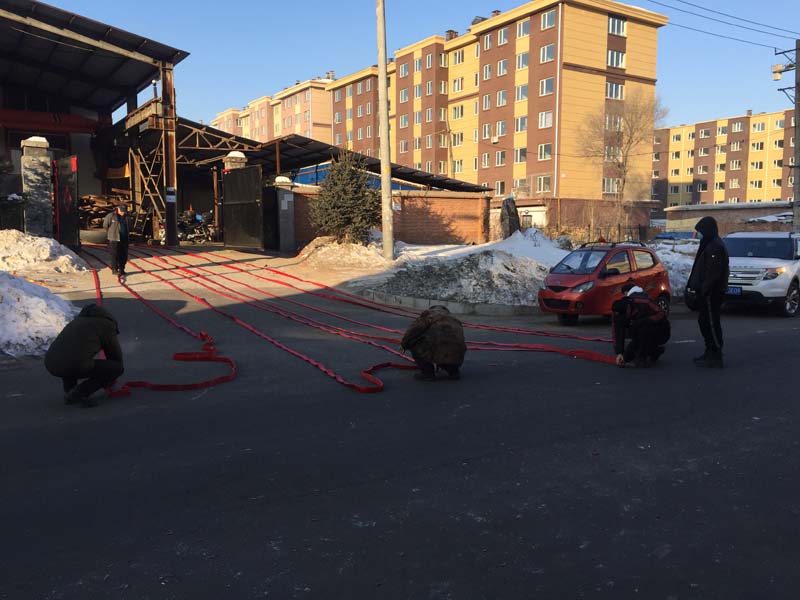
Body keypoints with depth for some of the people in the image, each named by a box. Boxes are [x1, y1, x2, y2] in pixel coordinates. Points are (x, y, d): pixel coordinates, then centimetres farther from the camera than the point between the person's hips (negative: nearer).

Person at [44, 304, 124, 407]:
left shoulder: (78, 319, 33)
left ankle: (69, 391, 20)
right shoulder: (107, 324, 13)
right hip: (75, 366, -7)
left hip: (50, 364, 7)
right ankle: (79, 392, 2)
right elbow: (115, 353, 21)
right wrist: (110, 378, 41)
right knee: (118, 368, 9)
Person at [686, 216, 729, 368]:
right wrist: (693, 285, 17)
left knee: (711, 323, -6)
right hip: (706, 292, 10)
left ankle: (715, 357, -1)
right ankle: (710, 352, 25)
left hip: (711, 293, -10)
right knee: (704, 321, 16)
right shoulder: (710, 244, 16)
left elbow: (713, 273, -22)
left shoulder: (715, 247, -16)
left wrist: (703, 290, -21)